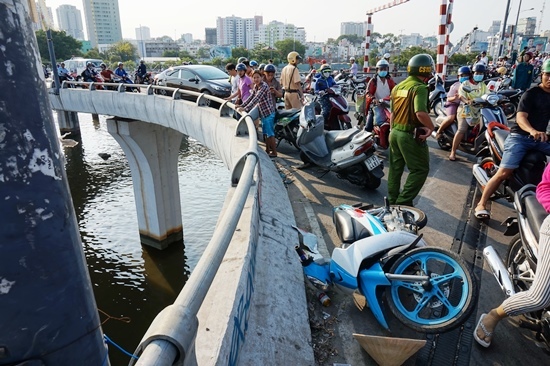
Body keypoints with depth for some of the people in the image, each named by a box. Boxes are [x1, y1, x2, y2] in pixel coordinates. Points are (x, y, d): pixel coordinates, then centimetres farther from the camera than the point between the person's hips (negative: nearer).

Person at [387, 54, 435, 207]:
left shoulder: (398, 86, 10)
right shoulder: (420, 88, -16)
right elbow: (420, 113, -30)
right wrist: (431, 127, -14)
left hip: (395, 132, 8)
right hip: (411, 135, -8)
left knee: (395, 168, 16)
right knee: (420, 169, 3)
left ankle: (392, 201, 25)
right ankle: (403, 202, 0)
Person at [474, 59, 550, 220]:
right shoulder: (531, 93, -8)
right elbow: (520, 117, -22)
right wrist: (532, 131, -41)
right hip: (520, 137, -7)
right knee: (504, 173, -17)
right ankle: (481, 204, -11)